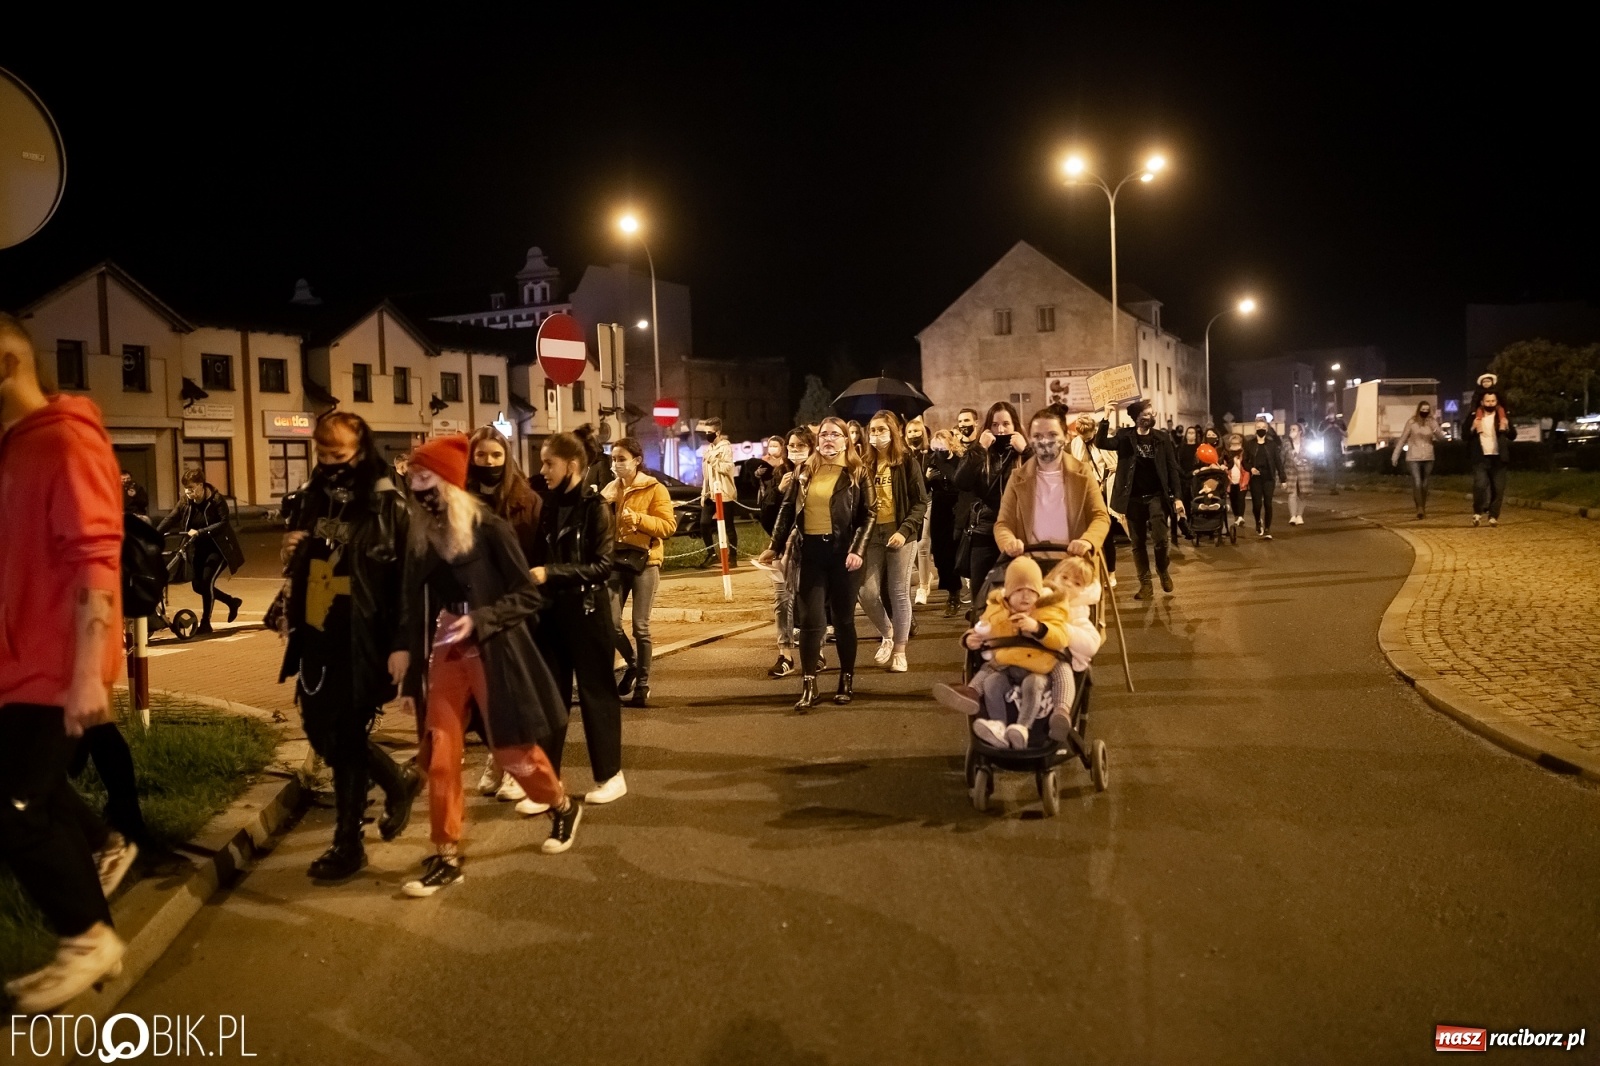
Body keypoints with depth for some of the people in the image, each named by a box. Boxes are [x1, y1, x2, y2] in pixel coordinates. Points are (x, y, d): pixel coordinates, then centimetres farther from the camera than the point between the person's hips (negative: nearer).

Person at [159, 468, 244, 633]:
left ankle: (205, 622, -3)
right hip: (199, 550, 6)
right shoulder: (186, 502, -1)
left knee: (206, 580, -16)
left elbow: (223, 523, -24)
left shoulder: (216, 500, -16)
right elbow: (170, 520, -7)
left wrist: (199, 532, -32)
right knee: (197, 585, 6)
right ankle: (232, 602, 29)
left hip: (218, 548, -6)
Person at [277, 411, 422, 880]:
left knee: (344, 739, 0)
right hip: (315, 639, 7)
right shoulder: (313, 498, 10)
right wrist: (291, 553, 2)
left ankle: (348, 843, 17)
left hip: (360, 643, -7)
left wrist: (400, 645, -17)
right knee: (321, 733, 14)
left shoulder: (387, 507, -12)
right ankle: (399, 782, 36)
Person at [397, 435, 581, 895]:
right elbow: (413, 606, 10)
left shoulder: (489, 529, -11)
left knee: (514, 750, 6)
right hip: (443, 657, 5)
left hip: (491, 655, -5)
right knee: (439, 757, 2)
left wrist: (480, 619, -21)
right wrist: (407, 657, 9)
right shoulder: (419, 538, 5)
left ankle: (564, 808, 33)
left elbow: (529, 596, -9)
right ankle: (446, 856, 13)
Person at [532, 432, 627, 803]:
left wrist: (551, 574, -21)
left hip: (587, 611, -6)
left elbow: (602, 565, -15)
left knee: (596, 692, 5)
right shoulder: (550, 505, 8)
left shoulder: (595, 506, -9)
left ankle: (610, 776, 18)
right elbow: (542, 556, 15)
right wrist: (533, 574, -5)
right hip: (552, 611, 6)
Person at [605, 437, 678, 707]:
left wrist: (639, 518, -20)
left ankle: (643, 685, 10)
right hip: (616, 560, 4)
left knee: (640, 626, -2)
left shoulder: (655, 489, -3)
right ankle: (632, 663, 24)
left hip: (644, 561, -4)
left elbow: (669, 525, -10)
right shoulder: (610, 490, 13)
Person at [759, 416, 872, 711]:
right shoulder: (805, 471, 10)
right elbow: (788, 510, 12)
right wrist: (775, 546, 7)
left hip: (842, 551, -2)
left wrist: (857, 550, -15)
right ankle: (808, 687, -1)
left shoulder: (857, 472, 0)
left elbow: (867, 515, -3)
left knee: (843, 618, 8)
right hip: (810, 551, 2)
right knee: (811, 620, -2)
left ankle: (847, 680, 21)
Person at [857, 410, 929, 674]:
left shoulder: (908, 463, -2)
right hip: (872, 535, 3)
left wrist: (905, 531, -17)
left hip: (900, 535, -2)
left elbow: (920, 502, -4)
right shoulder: (865, 465, 7)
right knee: (868, 593, -6)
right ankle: (886, 634, 22)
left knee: (899, 594, 2)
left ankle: (899, 652, 14)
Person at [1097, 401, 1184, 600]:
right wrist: (1106, 419, -24)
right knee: (1138, 543, 5)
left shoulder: (1162, 438, 2)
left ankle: (1163, 571, 16)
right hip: (1134, 498, 1)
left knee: (1160, 538, -12)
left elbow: (1172, 468, 2)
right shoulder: (1124, 436, 1)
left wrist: (1177, 496, -5)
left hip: (1157, 496, -1)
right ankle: (1145, 584, 16)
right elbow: (1100, 443, -13)